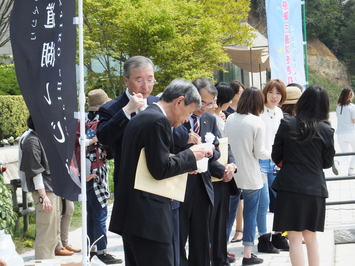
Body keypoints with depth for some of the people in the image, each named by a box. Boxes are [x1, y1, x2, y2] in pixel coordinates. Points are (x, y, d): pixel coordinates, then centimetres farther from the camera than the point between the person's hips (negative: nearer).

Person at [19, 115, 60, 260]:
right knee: (46, 234, -8)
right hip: (44, 190, -10)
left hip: (53, 189, 10)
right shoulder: (32, 141, -14)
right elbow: (35, 171, -17)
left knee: (54, 231, 17)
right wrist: (43, 196, -19)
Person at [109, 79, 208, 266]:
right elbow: (160, 170, -17)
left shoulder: (140, 118, 17)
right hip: (148, 216, -10)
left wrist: (184, 164, 16)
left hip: (131, 214, 10)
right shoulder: (158, 121, -14)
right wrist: (191, 155, -4)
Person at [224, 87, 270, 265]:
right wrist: (274, 153, 7)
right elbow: (259, 153, -11)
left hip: (233, 173, 5)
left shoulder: (230, 119, 1)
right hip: (250, 176, -4)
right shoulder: (257, 122, -13)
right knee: (250, 215, 5)